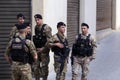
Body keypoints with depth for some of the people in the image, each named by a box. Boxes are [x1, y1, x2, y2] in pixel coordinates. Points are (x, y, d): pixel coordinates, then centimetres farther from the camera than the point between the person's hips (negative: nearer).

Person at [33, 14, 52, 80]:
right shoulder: (36, 27, 10)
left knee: (44, 65, -1)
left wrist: (43, 48, -16)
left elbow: (49, 39, -15)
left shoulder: (46, 27, -11)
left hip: (44, 50, -6)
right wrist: (35, 47, 11)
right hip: (37, 50, 6)